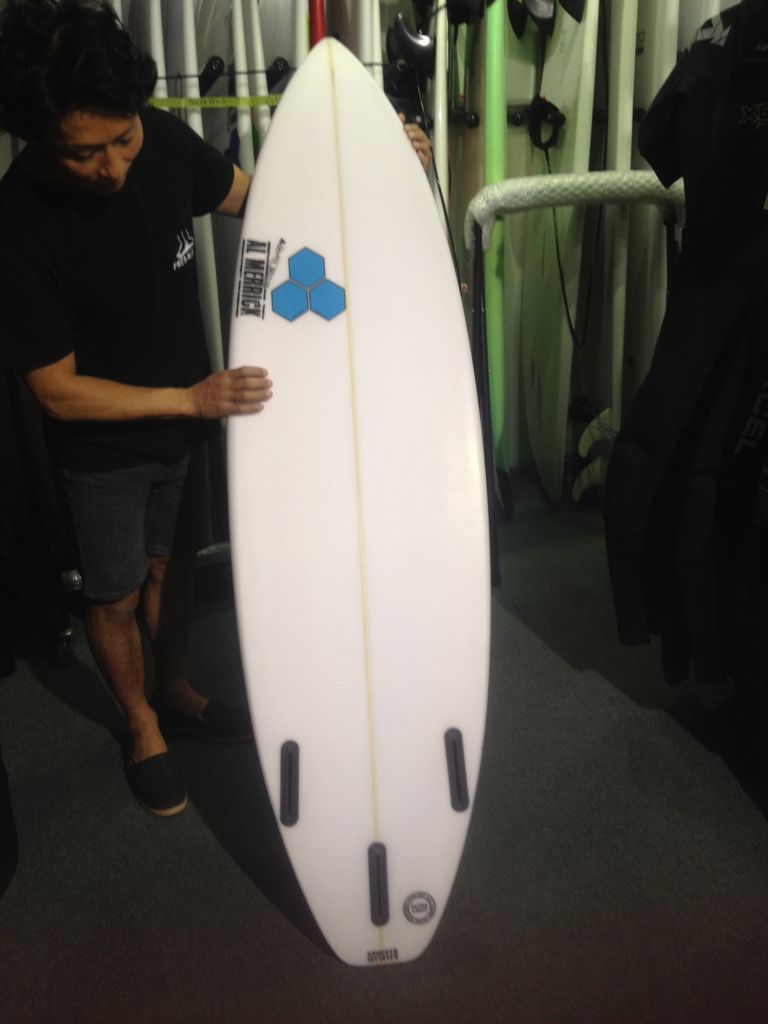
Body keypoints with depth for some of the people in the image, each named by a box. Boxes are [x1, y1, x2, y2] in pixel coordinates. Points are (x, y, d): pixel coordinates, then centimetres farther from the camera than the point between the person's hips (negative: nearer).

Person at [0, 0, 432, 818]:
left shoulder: (164, 143, -16)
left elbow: (255, 196, 4)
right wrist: (192, 398, -32)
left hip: (186, 418, 5)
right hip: (103, 450, -4)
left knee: (173, 566, 22)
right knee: (116, 597, 14)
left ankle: (174, 691, 48)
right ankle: (141, 725, 41)